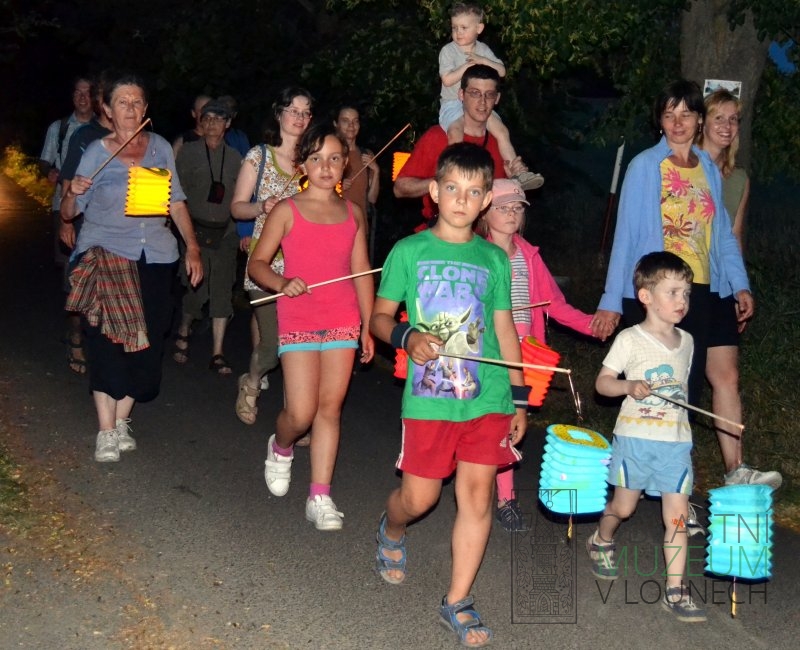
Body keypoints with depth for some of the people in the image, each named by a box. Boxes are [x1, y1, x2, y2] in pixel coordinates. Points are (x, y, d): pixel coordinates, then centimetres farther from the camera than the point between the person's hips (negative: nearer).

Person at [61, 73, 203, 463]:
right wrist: (73, 192, -18)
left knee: (145, 342, 0)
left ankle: (121, 421, 14)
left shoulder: (160, 148, 11)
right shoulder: (97, 152, 3)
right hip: (105, 250, -3)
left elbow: (176, 202, 14)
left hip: (154, 255, 3)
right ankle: (106, 431, -10)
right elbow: (70, 212, 4)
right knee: (108, 338, -13)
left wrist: (192, 247, 6)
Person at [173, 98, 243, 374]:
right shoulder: (188, 151, 4)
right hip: (196, 230, -2)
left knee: (223, 291, -2)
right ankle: (183, 333, 25)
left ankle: (218, 354, 2)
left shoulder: (235, 157, 11)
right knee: (196, 287, -4)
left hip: (225, 232, 2)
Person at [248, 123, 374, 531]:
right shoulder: (287, 211, -1)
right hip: (298, 320, -3)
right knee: (301, 413, -6)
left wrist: (368, 326, 11)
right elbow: (256, 263, -2)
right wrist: (282, 283, -23)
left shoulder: (353, 214, 9)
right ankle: (280, 447, 29)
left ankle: (320, 496, 11)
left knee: (330, 408, 4)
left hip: (343, 320, 3)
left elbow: (361, 272, 13)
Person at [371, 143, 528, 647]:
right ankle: (391, 532, 42)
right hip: (428, 395, -2)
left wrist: (520, 400, 10)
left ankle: (458, 603, 13)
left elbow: (505, 330, 12)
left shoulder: (494, 259, 8)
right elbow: (380, 316, 6)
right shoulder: (409, 251, 1)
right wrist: (407, 337, -16)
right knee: (420, 496, 5)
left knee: (478, 495, 0)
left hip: (487, 397, 2)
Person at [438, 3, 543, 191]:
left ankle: (517, 173, -6)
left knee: (502, 131, -9)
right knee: (455, 132, -35)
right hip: (453, 104, -5)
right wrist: (468, 65, -14)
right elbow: (447, 79, -15)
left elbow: (501, 71, 2)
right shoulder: (448, 51, -5)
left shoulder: (483, 50, 8)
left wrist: (484, 61, -13)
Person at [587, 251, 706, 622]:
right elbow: (602, 382, -5)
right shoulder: (630, 339, -5)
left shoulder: (686, 341, 10)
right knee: (624, 506, 10)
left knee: (678, 516, -3)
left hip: (676, 442, 3)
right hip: (635, 438, -3)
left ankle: (675, 591, 1)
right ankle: (601, 542, 41)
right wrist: (629, 386, -24)